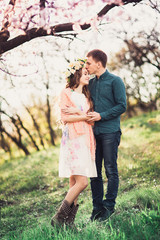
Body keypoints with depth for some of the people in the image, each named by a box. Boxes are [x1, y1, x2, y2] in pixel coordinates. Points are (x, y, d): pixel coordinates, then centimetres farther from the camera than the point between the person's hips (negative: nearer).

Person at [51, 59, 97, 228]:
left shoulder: (86, 95, 21)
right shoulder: (66, 93, 1)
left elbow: (91, 117, 8)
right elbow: (65, 118, -8)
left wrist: (77, 111, -7)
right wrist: (84, 116, -4)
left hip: (85, 139, 6)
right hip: (73, 138, -6)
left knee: (74, 182, 2)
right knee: (82, 182, -15)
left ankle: (69, 220, 5)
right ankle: (58, 218, -6)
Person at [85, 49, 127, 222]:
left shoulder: (115, 81, -1)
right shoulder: (90, 83, 16)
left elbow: (122, 106, -7)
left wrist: (101, 116, -14)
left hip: (110, 132, -5)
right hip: (94, 132, 6)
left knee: (111, 170, 0)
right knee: (94, 171, 5)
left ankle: (109, 206, 9)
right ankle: (97, 206, 13)